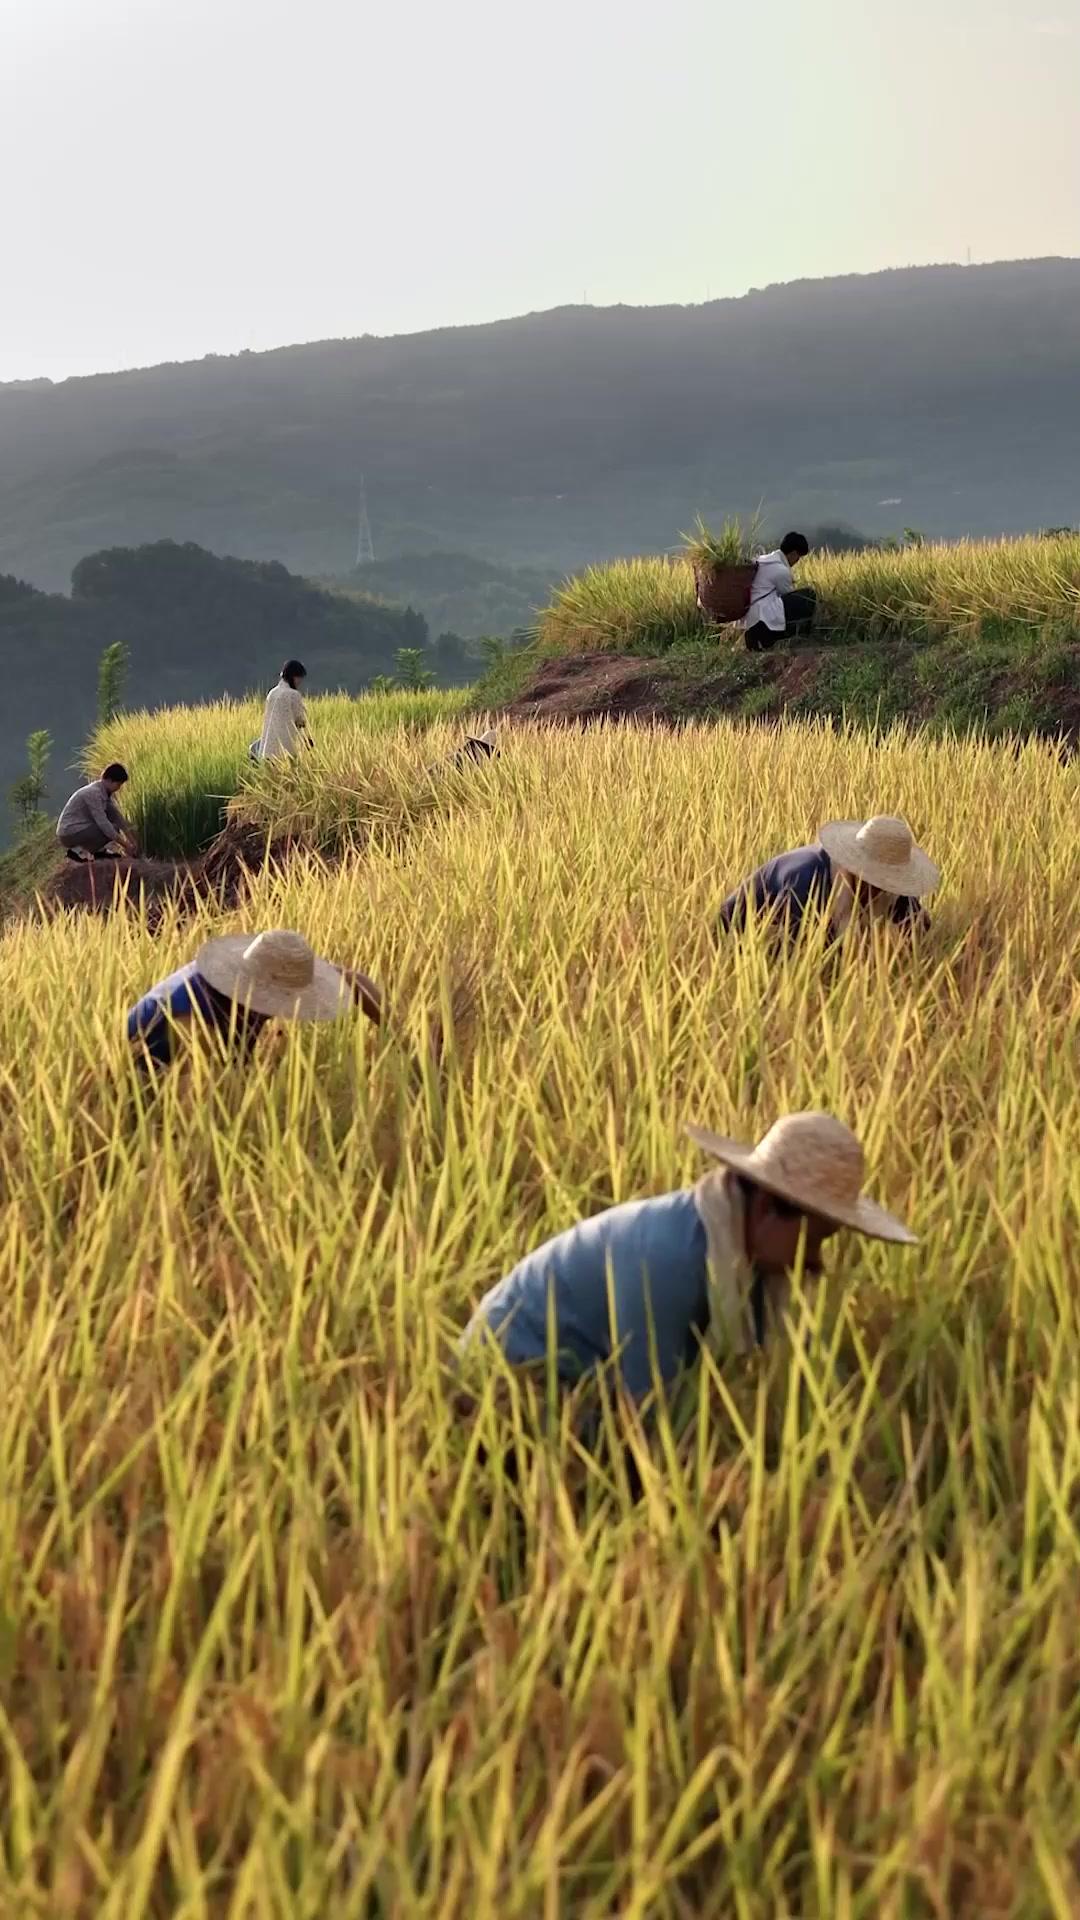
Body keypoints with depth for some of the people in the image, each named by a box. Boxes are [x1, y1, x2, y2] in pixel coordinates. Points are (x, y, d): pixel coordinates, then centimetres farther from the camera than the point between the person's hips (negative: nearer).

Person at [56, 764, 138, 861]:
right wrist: (124, 844, -22)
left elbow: (117, 815, 11)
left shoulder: (105, 792, 4)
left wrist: (131, 839, 5)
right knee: (111, 831, -20)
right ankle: (78, 851, -10)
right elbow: (103, 824, -27)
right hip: (69, 833, -9)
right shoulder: (94, 793, -24)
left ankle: (98, 851, 10)